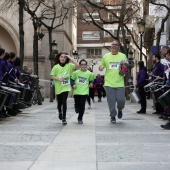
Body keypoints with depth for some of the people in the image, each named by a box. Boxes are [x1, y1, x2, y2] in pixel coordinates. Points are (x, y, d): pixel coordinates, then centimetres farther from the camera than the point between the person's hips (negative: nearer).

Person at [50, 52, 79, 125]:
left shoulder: (69, 66, 1)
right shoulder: (56, 67, -1)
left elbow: (77, 65, -14)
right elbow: (51, 76, -1)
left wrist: (70, 58, -12)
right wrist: (58, 78, -18)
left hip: (66, 87, -1)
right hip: (58, 87, 1)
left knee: (64, 102, -13)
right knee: (59, 102, 14)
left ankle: (64, 118, -6)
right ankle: (60, 112, 44)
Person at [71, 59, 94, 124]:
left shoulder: (89, 74, 2)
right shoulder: (76, 73, 1)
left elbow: (91, 80, 15)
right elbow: (72, 79, 8)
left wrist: (91, 83, -4)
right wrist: (73, 84, -8)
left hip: (84, 92, -1)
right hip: (76, 92, 1)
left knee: (82, 105, -5)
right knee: (77, 105, 6)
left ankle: (80, 118, 7)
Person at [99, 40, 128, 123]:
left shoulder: (123, 56, 7)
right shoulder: (106, 56, 7)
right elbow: (101, 66, 16)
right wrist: (101, 68, -7)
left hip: (120, 83, 0)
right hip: (109, 83, 0)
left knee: (121, 100, -6)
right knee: (111, 101, -1)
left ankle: (120, 110, 28)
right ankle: (113, 117, 16)